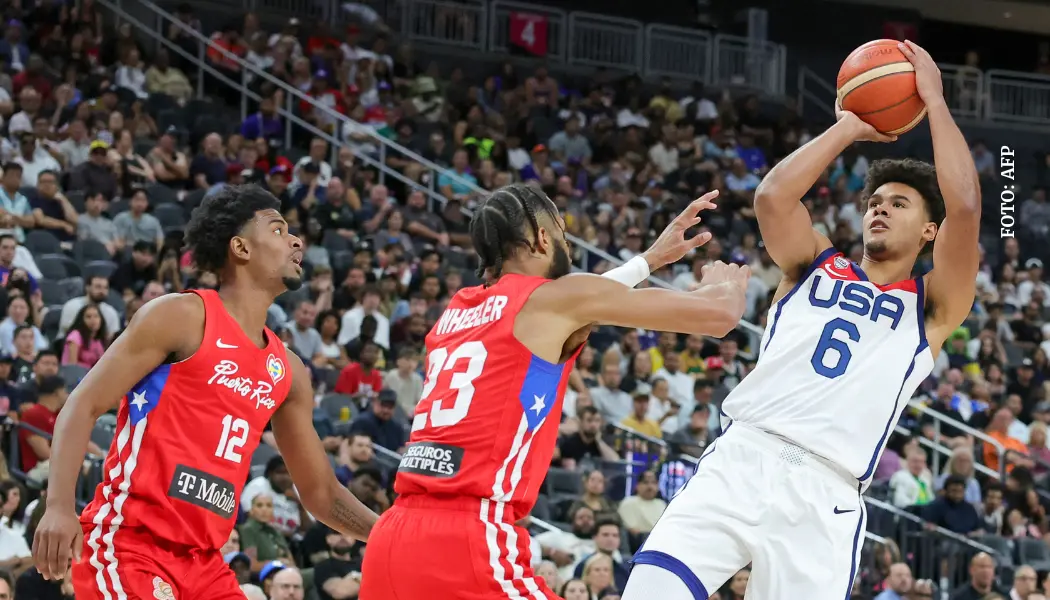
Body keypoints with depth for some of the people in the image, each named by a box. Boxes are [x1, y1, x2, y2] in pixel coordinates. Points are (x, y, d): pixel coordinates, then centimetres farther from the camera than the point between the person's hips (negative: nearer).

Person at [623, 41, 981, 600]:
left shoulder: (931, 310, 13)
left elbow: (965, 208, -3)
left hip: (822, 495, -1)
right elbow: (773, 197, 1)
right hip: (739, 459, 1)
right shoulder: (816, 268, 21)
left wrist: (934, 100, 5)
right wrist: (850, 127, 10)